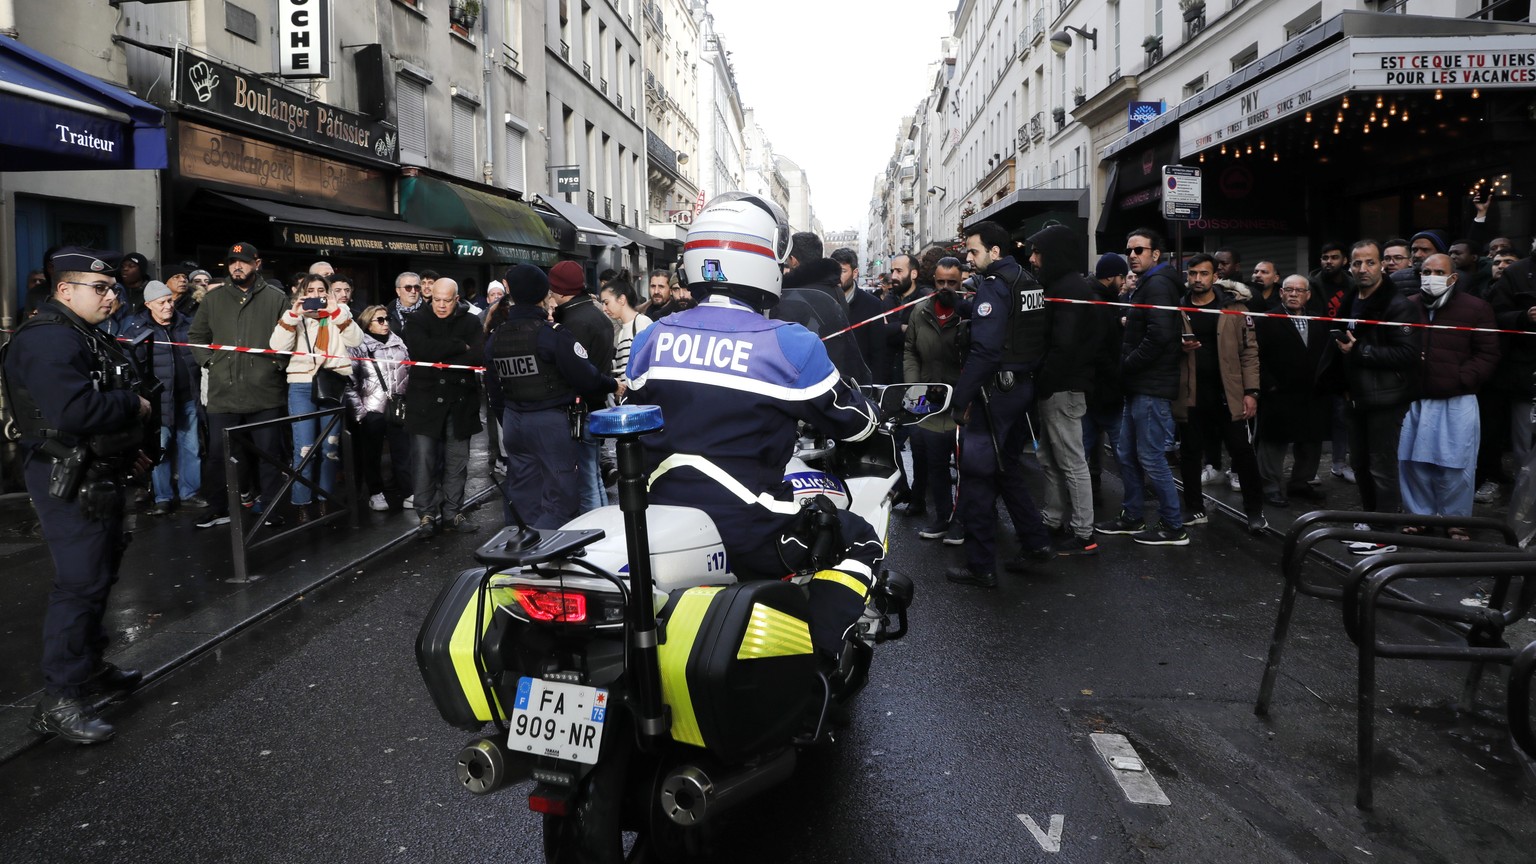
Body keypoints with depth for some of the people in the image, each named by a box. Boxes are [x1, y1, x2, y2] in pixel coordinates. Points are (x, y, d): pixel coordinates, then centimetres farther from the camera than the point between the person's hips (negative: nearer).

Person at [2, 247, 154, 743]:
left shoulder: (87, 336, 15)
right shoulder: (48, 340, -19)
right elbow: (73, 411, -32)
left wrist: (127, 444, 14)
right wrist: (133, 405, -18)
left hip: (97, 474, 11)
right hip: (67, 479, -11)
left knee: (100, 572, 19)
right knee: (81, 582, -10)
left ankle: (90, 666, 34)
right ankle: (60, 702, -2)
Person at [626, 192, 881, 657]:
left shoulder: (652, 339, 3)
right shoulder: (791, 345, -12)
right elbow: (853, 423, 0)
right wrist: (869, 414, 24)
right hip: (749, 536, -5)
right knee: (860, 541, 14)